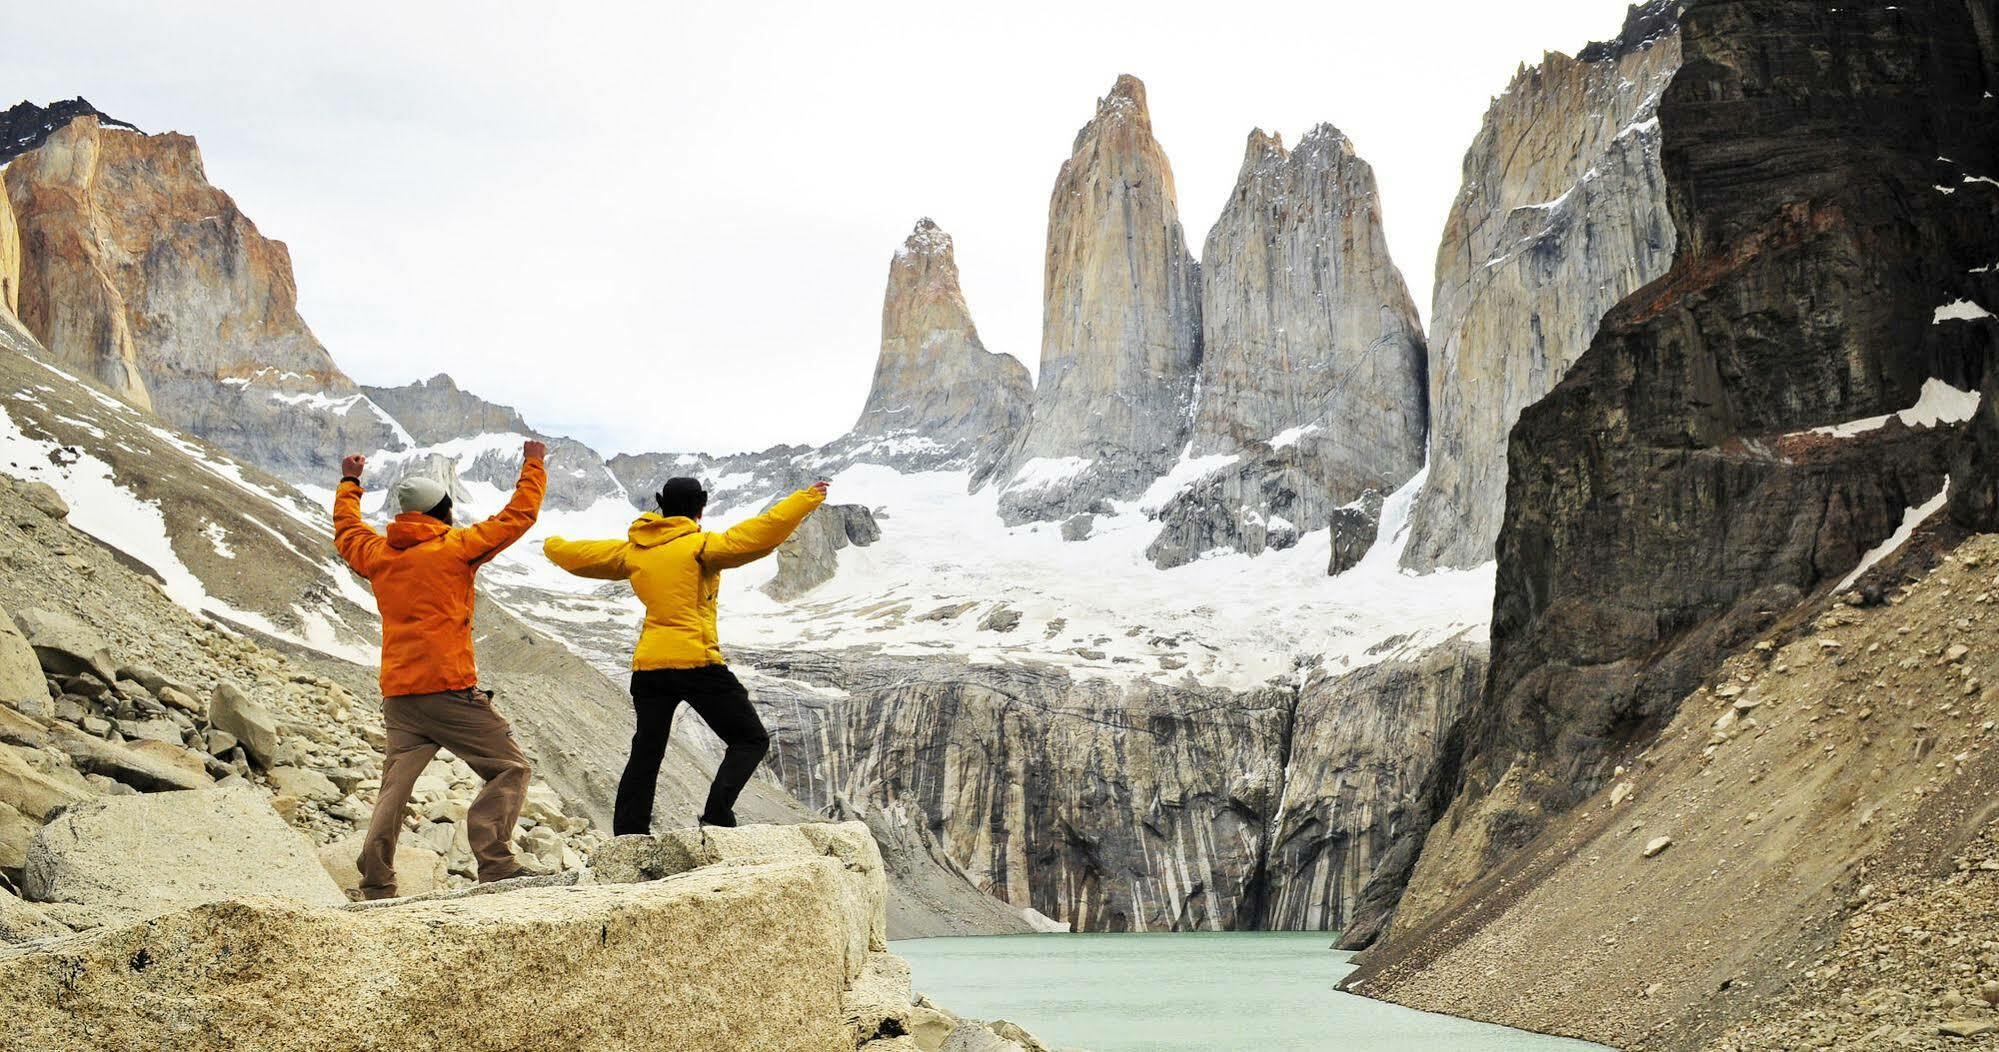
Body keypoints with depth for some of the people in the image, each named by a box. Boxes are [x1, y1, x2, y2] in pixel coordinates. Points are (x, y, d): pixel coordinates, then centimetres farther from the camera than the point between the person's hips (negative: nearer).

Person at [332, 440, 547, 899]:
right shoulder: (455, 547, -2)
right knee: (509, 769, -1)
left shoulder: (377, 554, 13)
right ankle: (495, 863, -15)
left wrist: (350, 483, 51)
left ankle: (376, 885, 4)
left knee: (395, 787, 11)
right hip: (450, 690, -6)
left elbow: (346, 530, 35)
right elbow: (518, 516, 5)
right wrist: (533, 466, 19)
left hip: (396, 697, 6)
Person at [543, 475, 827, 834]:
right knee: (751, 739, 3)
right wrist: (806, 499, -13)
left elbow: (580, 555, 25)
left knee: (646, 753, 19)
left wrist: (552, 546, 47)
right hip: (697, 662, -6)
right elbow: (757, 536, -17)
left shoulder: (632, 551, 12)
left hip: (648, 666, 6)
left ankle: (627, 836, 17)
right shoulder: (699, 546, -6)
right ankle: (717, 814, -15)